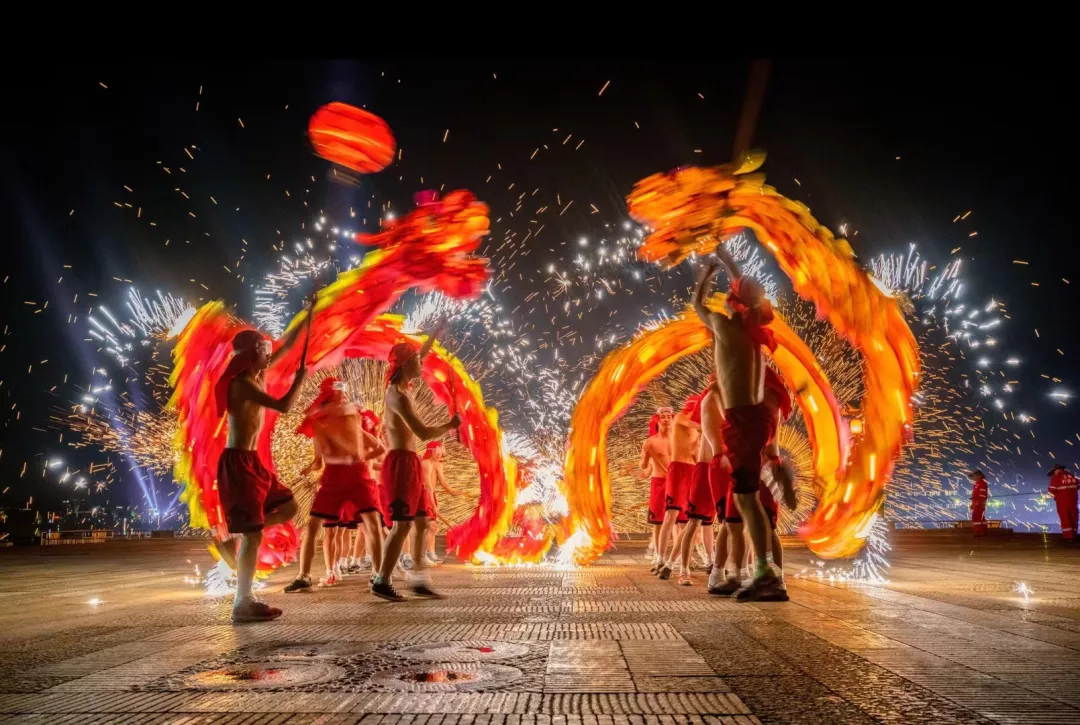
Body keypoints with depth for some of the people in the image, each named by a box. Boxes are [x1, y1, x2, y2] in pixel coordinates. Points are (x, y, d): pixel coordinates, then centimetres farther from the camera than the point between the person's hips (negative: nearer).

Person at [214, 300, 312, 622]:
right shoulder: (242, 384, -16)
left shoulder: (255, 376, 11)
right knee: (253, 534, -7)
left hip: (251, 462, 10)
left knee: (288, 507, 14)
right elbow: (283, 406, -26)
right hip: (238, 463, -10)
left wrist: (308, 315, 19)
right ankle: (243, 605, 0)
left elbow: (287, 345, 20)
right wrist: (300, 377, -11)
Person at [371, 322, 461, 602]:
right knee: (402, 524, -7)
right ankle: (381, 581, 1)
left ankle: (418, 579, 14)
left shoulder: (400, 388, 11)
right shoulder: (398, 396, -17)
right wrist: (450, 425, -8)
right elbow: (424, 433, -24)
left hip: (410, 463, 10)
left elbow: (419, 356, 29)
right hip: (401, 463, -10)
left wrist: (436, 333, 29)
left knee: (420, 522, 10)